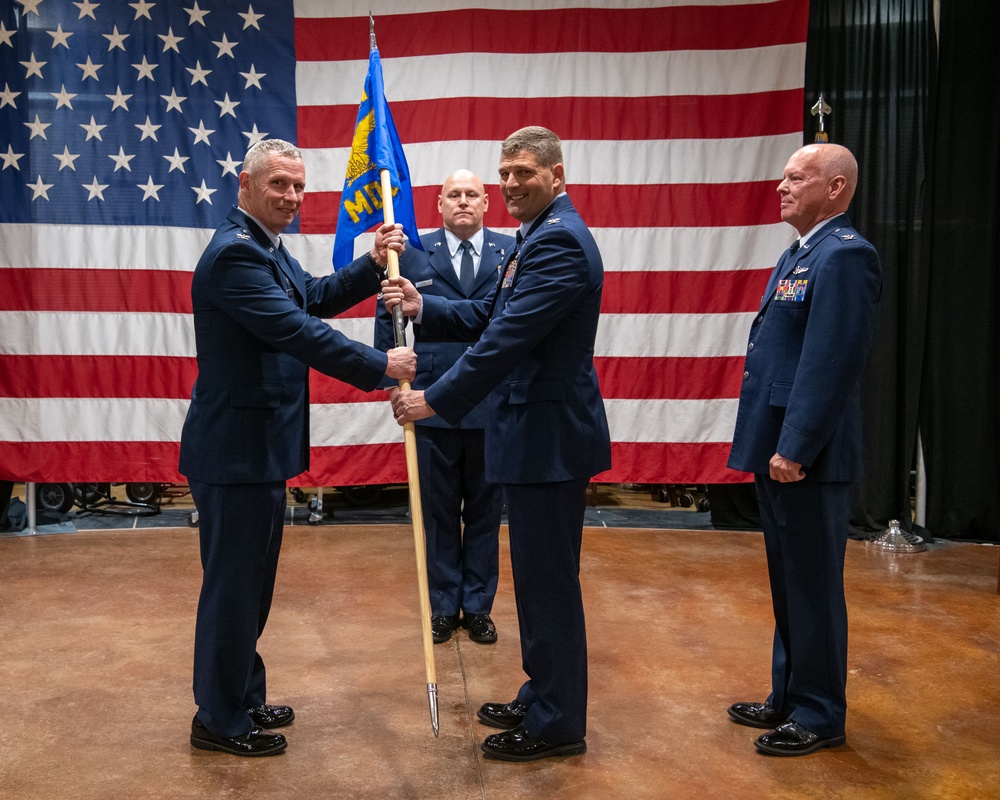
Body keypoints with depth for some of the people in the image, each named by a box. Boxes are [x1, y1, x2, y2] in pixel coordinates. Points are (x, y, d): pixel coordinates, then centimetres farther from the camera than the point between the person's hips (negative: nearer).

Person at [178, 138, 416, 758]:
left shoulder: (266, 249, 14)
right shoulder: (235, 253, -19)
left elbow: (317, 298, 19)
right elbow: (299, 331, -25)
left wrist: (374, 265, 5)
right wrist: (381, 367, -19)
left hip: (259, 447, 11)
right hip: (235, 450, -11)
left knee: (252, 582, 19)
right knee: (233, 583, 2)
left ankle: (244, 699, 34)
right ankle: (220, 719, 17)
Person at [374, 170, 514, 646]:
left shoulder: (513, 253, 2)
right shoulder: (414, 253, 3)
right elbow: (387, 316, 6)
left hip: (494, 406, 0)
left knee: (485, 512, 11)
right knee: (438, 513, 10)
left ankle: (478, 607, 25)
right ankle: (444, 607, 25)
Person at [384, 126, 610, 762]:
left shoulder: (560, 240, -17)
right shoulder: (542, 235, 16)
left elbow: (508, 338, -23)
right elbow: (491, 315, 16)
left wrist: (436, 400, -19)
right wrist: (423, 307, 2)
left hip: (550, 436, -11)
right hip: (536, 430, 11)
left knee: (550, 578, 0)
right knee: (538, 574, 18)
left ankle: (558, 723, 14)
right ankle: (541, 698, 33)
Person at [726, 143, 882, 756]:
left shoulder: (845, 256, -15)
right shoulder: (799, 255, 16)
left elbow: (831, 363, -22)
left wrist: (795, 449, -22)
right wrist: (773, 445, 16)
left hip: (808, 458, -10)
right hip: (779, 451, 10)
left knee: (813, 589, 3)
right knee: (789, 585, 19)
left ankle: (821, 717, 18)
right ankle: (790, 698, 33)